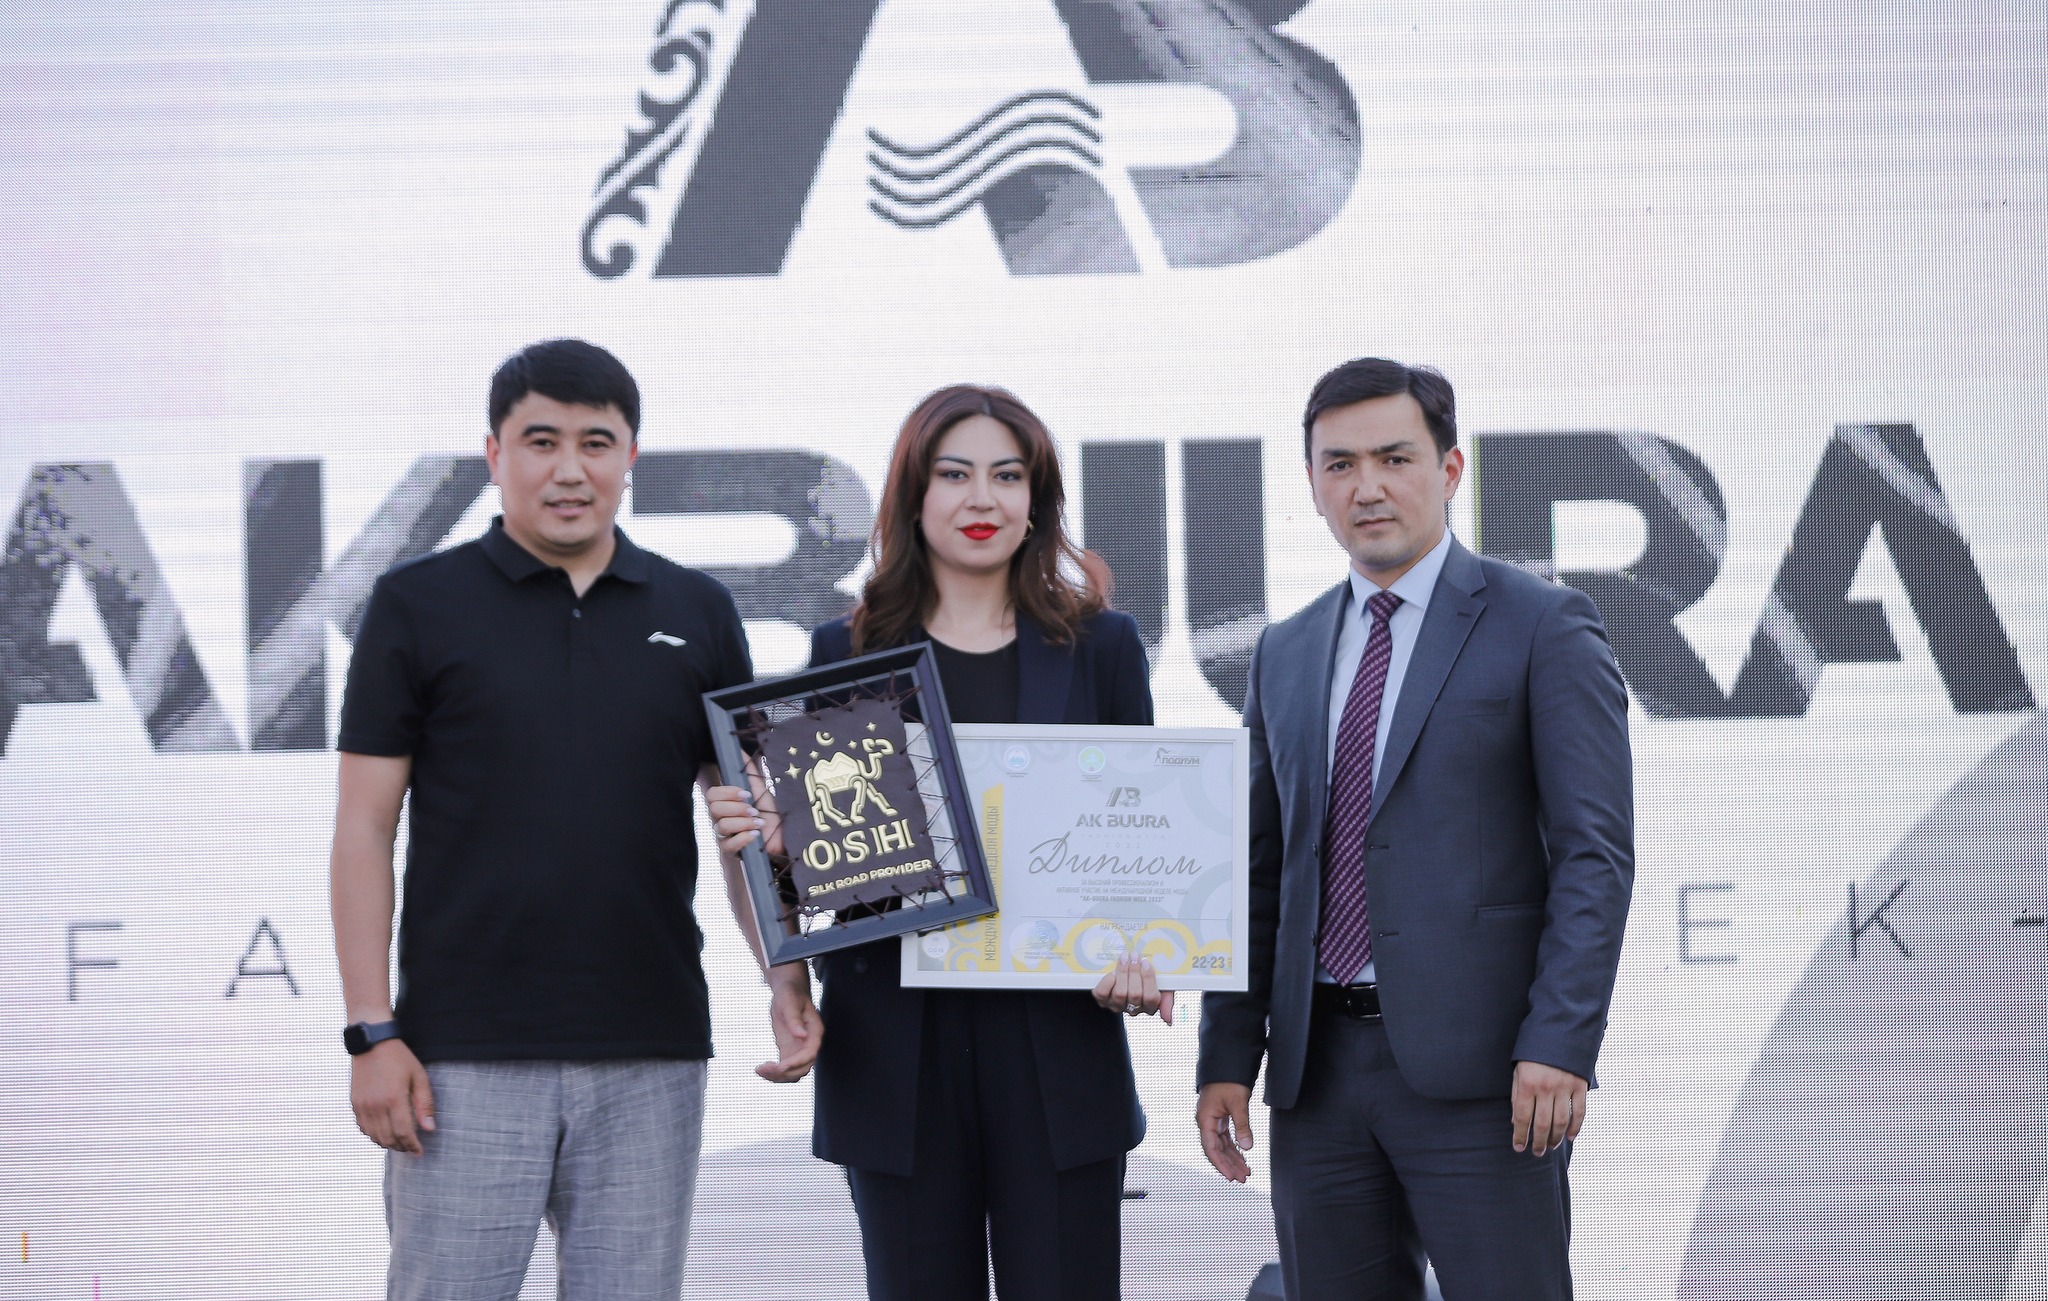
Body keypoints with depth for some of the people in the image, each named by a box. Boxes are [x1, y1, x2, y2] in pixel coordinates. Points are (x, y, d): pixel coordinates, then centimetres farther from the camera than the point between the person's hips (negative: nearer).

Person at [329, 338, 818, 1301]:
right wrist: (371, 1033, -8)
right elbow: (364, 827, 0)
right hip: (468, 1056, -3)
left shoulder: (697, 614, 10)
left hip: (650, 1056, 3)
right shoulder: (418, 606, 2)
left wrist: (788, 985, -3)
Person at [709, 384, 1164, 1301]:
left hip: (1057, 1043, 0)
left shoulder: (1099, 647, 8)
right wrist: (759, 837, -11)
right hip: (899, 1049, 1)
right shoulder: (846, 652, 9)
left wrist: (1140, 958, -10)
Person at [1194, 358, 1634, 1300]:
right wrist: (1227, 1055, 8)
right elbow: (1261, 868, 17)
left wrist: (1559, 1045, -16)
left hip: (1477, 1069, -5)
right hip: (1317, 1071, 5)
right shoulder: (1286, 655, 17)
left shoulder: (1543, 627, 0)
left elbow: (1596, 851, -7)